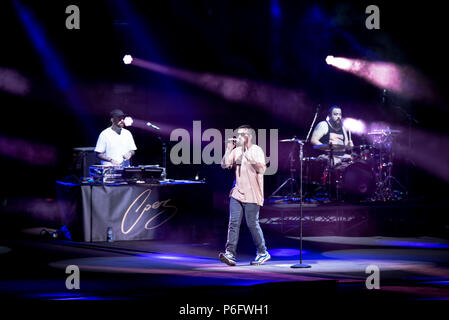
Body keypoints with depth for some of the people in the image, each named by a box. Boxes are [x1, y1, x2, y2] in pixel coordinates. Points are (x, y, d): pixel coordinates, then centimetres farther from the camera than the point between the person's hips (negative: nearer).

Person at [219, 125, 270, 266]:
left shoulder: (256, 150, -5)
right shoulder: (236, 151, 13)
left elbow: (262, 170, -15)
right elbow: (224, 165, 7)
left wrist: (250, 159, -25)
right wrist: (228, 150, -3)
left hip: (251, 195, -6)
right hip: (237, 193, 6)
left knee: (252, 224, -2)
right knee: (233, 223, -4)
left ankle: (263, 253, 13)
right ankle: (230, 254, -9)